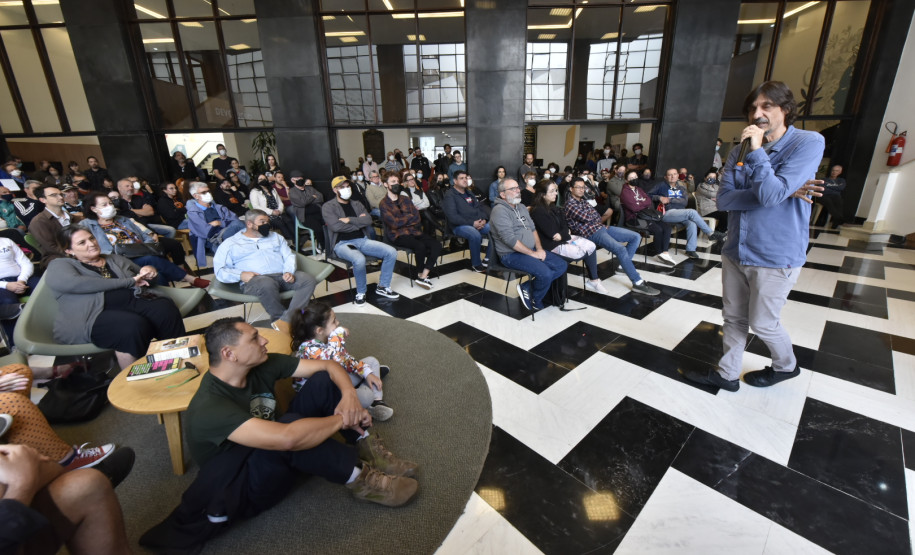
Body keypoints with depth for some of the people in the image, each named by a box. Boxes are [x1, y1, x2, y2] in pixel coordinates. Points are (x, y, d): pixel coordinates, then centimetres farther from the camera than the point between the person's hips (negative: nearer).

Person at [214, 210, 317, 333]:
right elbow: (220, 270, 7)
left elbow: (289, 256, 15)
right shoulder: (230, 243, 16)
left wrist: (289, 272, -7)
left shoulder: (275, 237, 27)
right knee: (267, 284, -40)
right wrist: (241, 275, -13)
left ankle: (285, 320, -37)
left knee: (308, 279, -26)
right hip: (255, 280, -4)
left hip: (283, 276, 4)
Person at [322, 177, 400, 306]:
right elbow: (336, 226, -14)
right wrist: (359, 223, -3)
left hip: (362, 240, 6)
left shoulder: (356, 204, 18)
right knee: (359, 260, -38)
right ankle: (361, 293, -11)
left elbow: (368, 220, 2)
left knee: (391, 252, -12)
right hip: (342, 243, -5)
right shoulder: (328, 207, 3)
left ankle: (383, 287, 5)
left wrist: (350, 220, -11)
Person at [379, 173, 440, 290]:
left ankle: (424, 276, -15)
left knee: (436, 245, -16)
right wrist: (410, 217, -1)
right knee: (420, 246, -31)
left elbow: (417, 218, 6)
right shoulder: (383, 204, 0)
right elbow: (394, 223, -12)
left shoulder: (406, 199, 16)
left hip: (414, 231, 6)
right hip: (398, 235, -6)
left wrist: (403, 220, -8)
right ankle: (420, 275, -8)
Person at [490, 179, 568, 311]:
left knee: (562, 265, -1)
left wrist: (539, 249, 0)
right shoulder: (499, 210, -13)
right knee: (545, 273, -27)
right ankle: (535, 302, 2)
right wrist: (533, 253, -16)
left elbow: (533, 229, 19)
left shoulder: (522, 208, 16)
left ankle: (527, 287, -1)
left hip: (532, 250, 9)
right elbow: (510, 239, -21)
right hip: (511, 254, -9)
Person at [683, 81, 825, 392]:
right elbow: (724, 200, -9)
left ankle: (787, 366, 39)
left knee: (762, 323, 10)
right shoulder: (739, 152, 4)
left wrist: (757, 150, -21)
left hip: (776, 257, -5)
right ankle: (727, 374, 30)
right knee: (734, 319, 14)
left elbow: (771, 194, -24)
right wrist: (782, 192, -18)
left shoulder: (808, 143, -11)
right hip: (735, 252, 5)